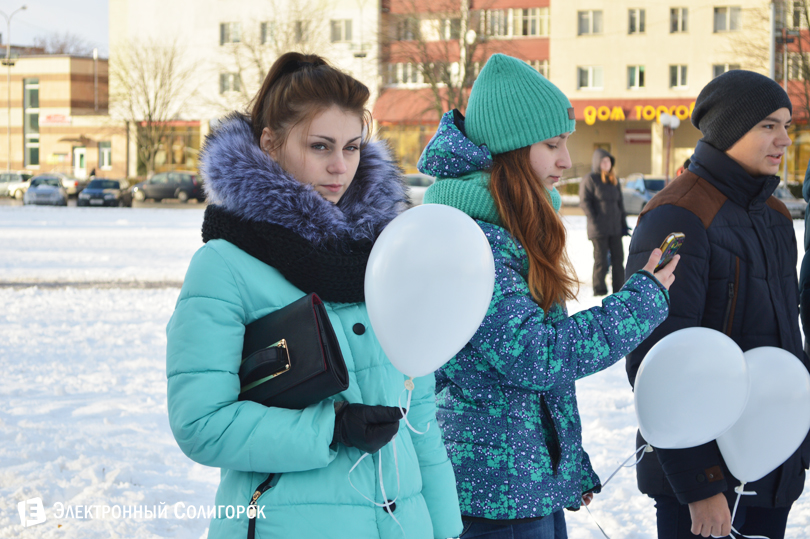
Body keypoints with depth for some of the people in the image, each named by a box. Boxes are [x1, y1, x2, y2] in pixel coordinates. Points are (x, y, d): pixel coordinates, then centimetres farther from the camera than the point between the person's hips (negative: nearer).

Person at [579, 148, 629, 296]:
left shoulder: (614, 181, 16)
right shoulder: (589, 180, -4)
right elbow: (584, 202, -9)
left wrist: (623, 223, 15)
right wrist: (594, 221, -15)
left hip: (615, 228, 6)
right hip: (599, 229, -6)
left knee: (618, 257, 6)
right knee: (601, 259, -2)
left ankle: (619, 289, 13)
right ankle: (599, 289, 6)